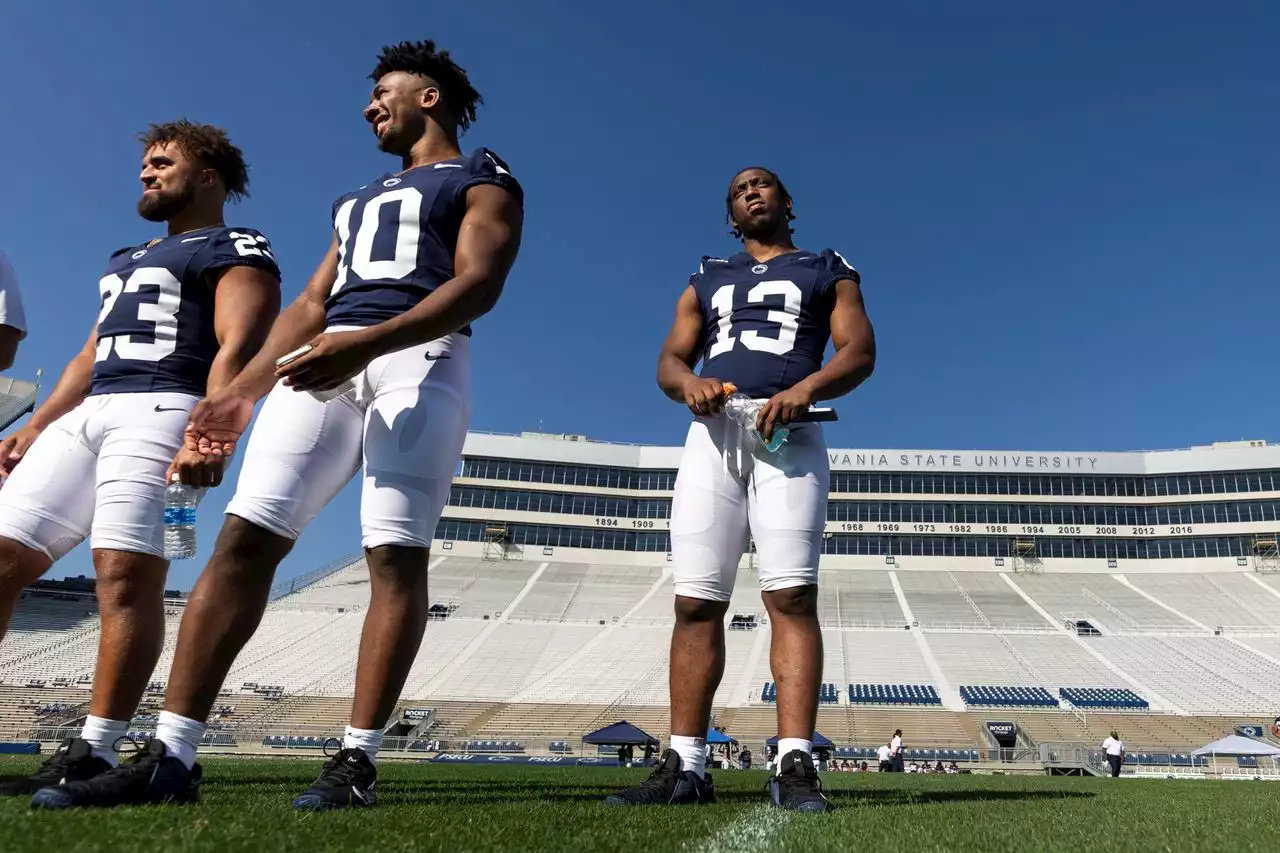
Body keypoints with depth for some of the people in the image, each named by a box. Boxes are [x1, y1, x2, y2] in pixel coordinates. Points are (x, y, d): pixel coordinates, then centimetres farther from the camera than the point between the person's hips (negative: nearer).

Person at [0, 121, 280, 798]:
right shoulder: (127, 258, 32)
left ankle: (94, 753, -16)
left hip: (162, 412, -9)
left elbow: (236, 348, -11)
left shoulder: (236, 252, 4)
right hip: (86, 415, 9)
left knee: (126, 572, -18)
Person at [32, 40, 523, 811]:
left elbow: (478, 284, -7)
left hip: (418, 361, -6)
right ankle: (171, 757, -4)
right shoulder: (359, 199, 34)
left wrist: (369, 343, -21)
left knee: (395, 556, -12)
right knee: (244, 539, -6)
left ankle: (359, 760, -7)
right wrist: (243, 391, 16)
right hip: (329, 361, 6)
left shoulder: (483, 184, 11)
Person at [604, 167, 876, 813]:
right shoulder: (706, 280, 27)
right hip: (712, 434, 3)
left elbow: (860, 352, 5)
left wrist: (806, 387, -16)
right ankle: (685, 765, -2)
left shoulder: (828, 271, 20)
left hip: (788, 434, -2)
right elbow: (668, 360, 17)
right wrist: (688, 382, -8)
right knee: (696, 602, -4)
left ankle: (794, 763, -16)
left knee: (792, 595, -15)